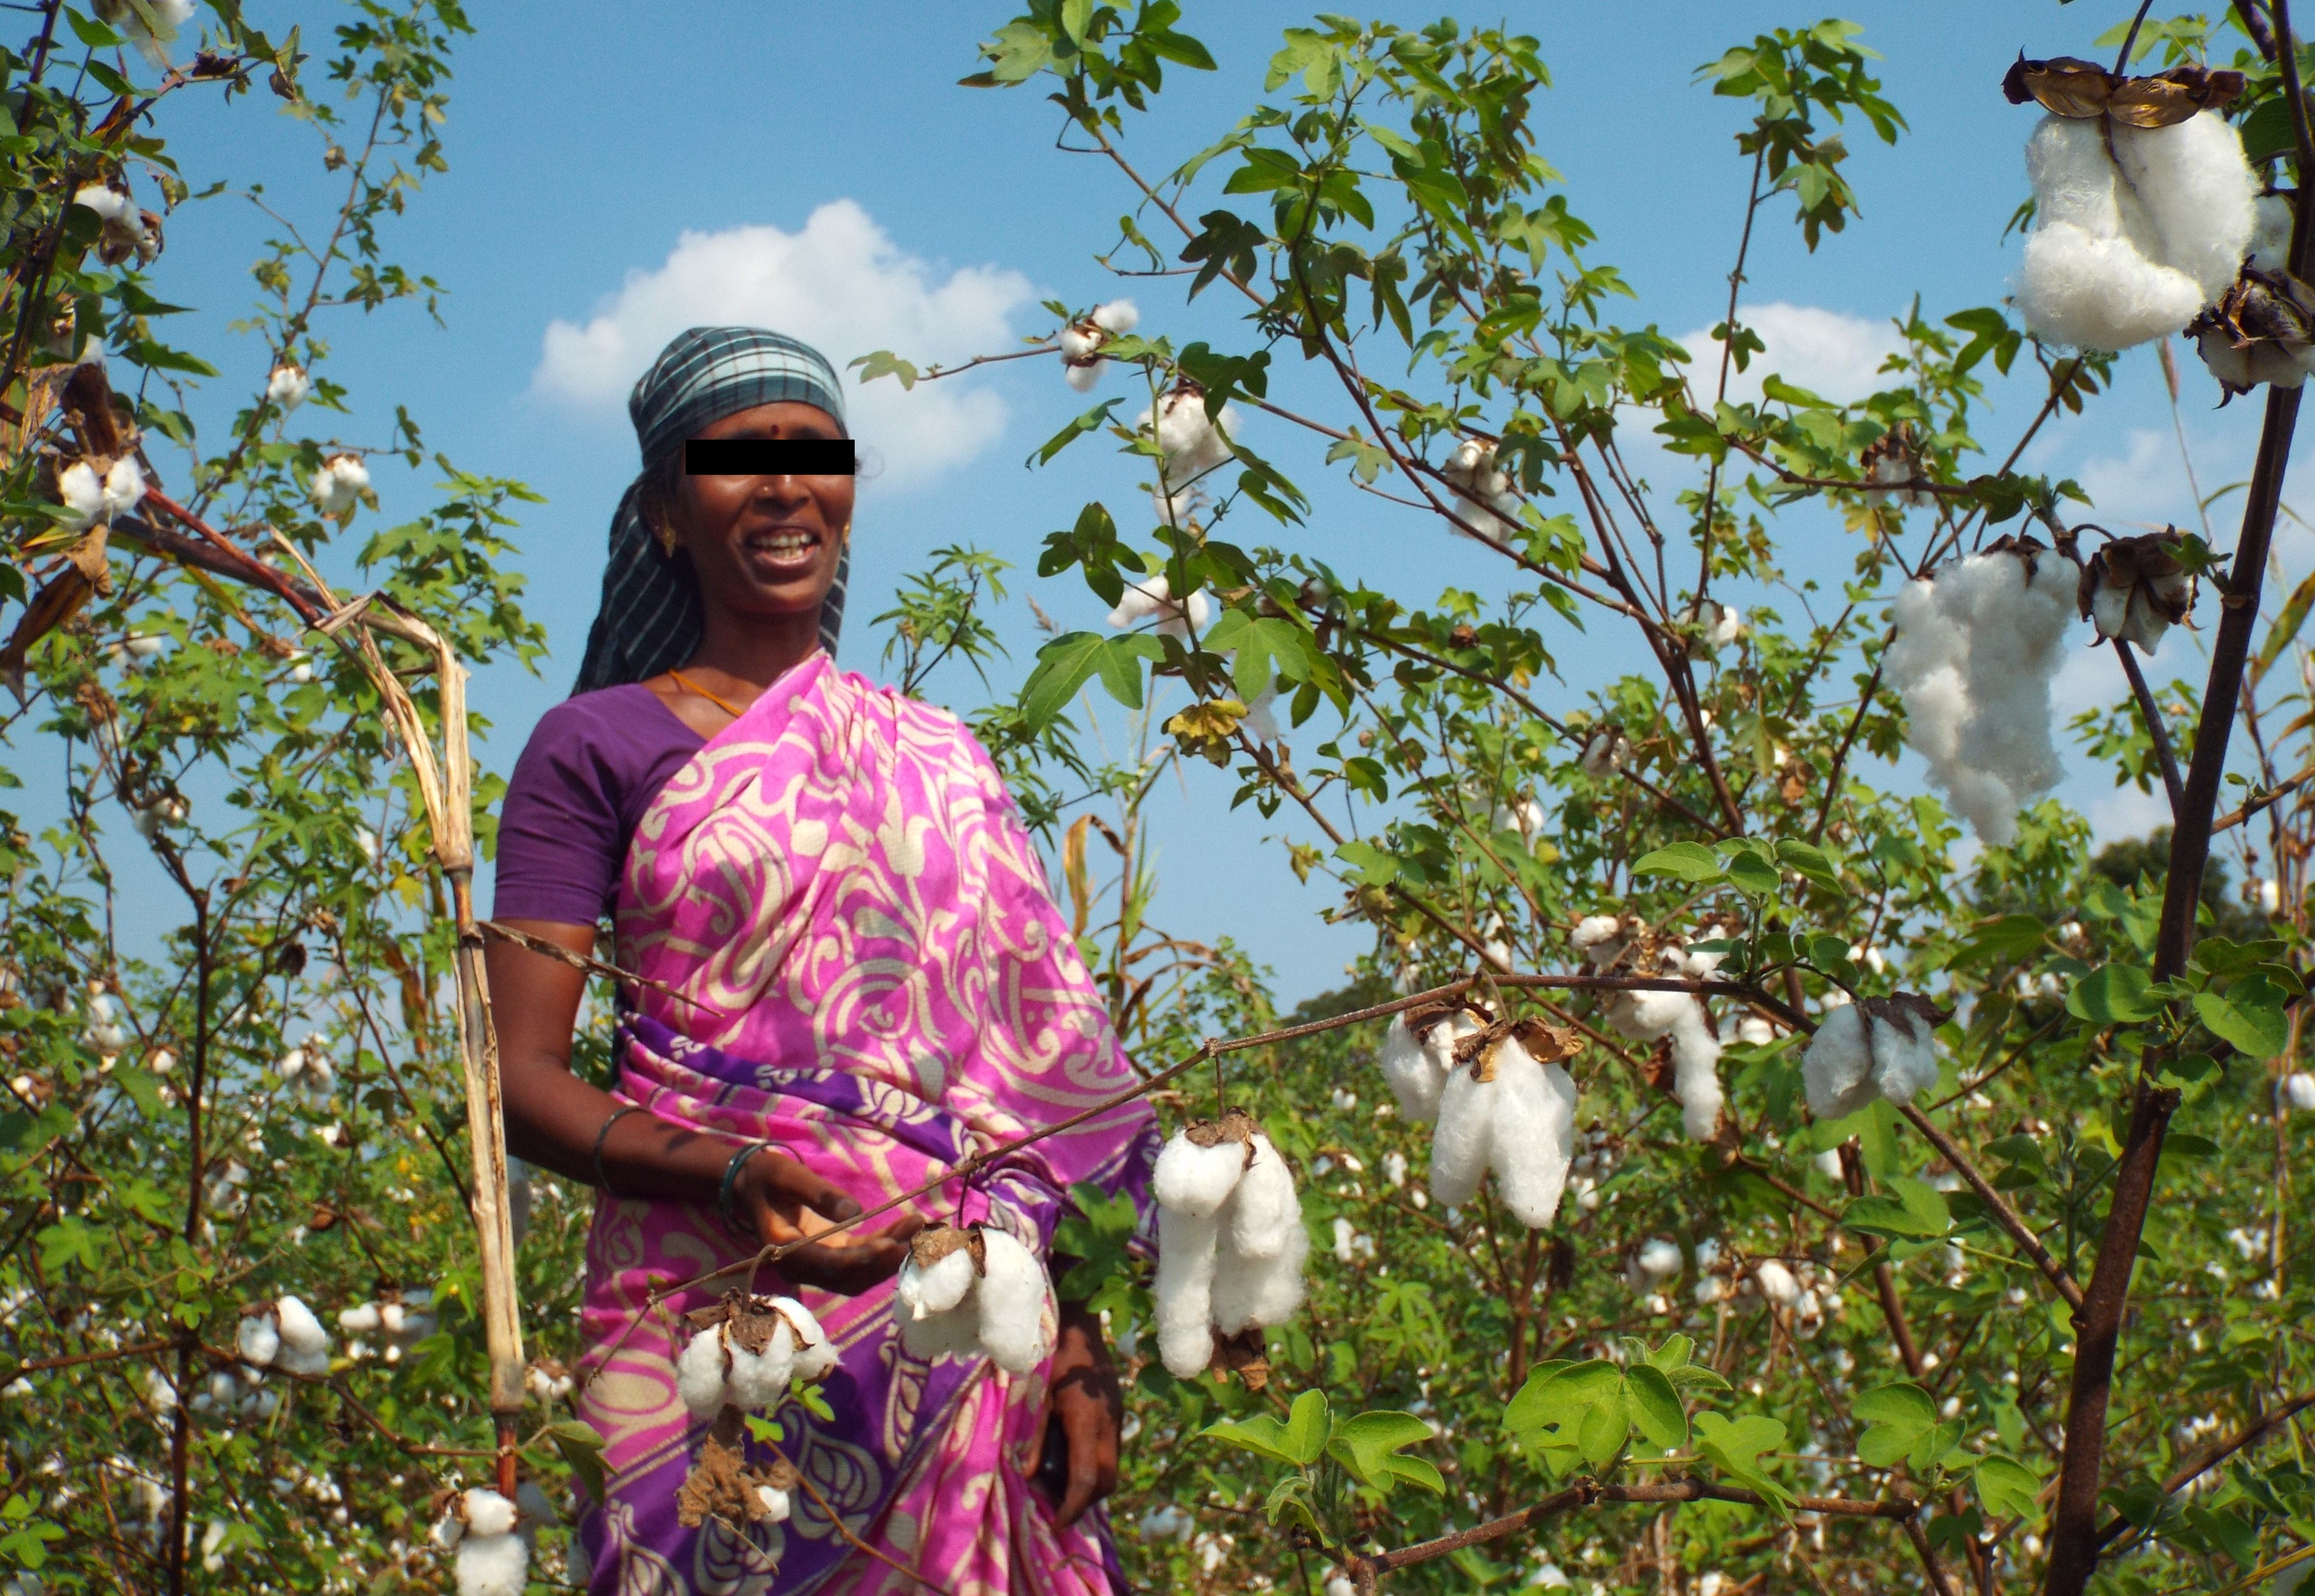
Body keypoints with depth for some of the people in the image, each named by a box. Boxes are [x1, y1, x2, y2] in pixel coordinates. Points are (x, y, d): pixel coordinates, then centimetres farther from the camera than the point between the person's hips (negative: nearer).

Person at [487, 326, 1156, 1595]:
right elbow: (520, 1078, -3)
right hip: (714, 1304, -3)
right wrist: (729, 1177, -21)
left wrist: (1077, 1340, 1)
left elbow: (1042, 1063, 12)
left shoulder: (939, 759, 15)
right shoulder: (598, 747, 4)